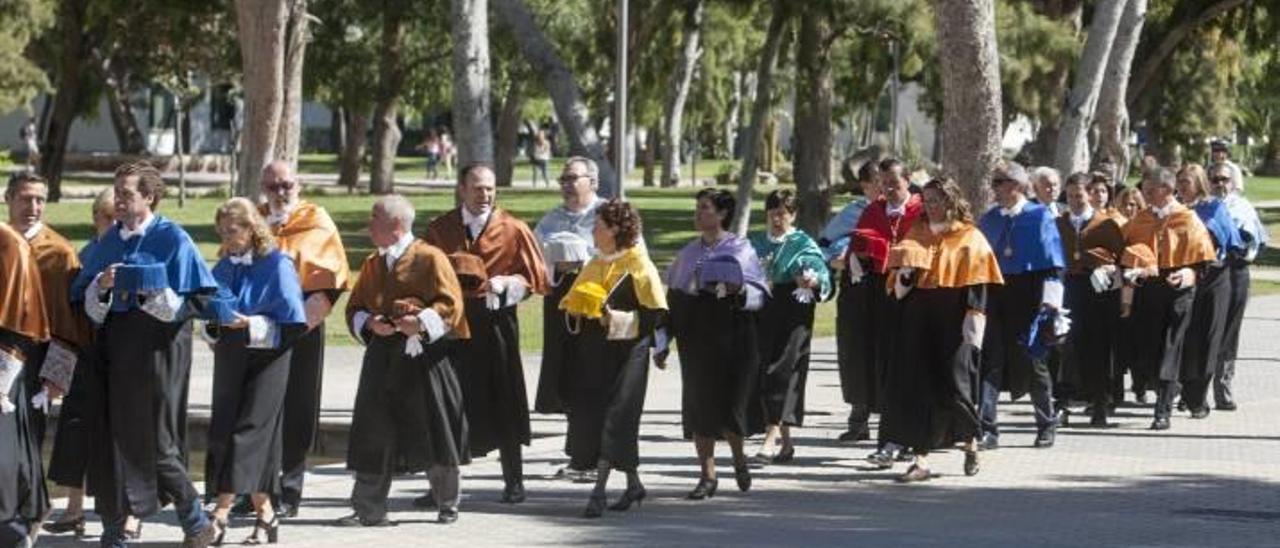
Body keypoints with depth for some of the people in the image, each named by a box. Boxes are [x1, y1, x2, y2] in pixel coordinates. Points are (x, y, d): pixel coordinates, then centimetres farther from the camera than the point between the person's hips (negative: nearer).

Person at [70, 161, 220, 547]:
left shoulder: (172, 239, -4)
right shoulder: (109, 242, 11)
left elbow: (195, 299, -7)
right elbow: (85, 301, 12)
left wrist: (148, 292, -19)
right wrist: (101, 286, -10)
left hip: (156, 351, -5)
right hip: (115, 348, 5)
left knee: (155, 441, -3)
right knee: (112, 438, 3)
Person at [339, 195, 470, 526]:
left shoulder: (430, 258, -4)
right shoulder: (372, 265, 14)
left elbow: (450, 303, -7)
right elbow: (354, 308, 15)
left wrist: (421, 322, -21)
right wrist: (370, 324, -5)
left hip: (423, 355, -5)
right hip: (382, 357, 5)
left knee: (434, 432, 1)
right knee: (374, 435, 0)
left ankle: (448, 504, 17)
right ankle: (368, 510, 4)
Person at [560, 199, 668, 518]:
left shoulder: (639, 266, -9)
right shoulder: (596, 265, 14)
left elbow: (655, 314, -14)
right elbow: (575, 301, 24)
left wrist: (618, 319, -22)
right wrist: (574, 310, 2)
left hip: (624, 353, -8)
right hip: (593, 354, 8)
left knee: (614, 419, -9)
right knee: (590, 417, 9)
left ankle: (599, 491, -11)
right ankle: (633, 484, 22)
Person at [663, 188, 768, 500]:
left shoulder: (740, 250, -1)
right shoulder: (688, 253, 11)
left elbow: (760, 295, -3)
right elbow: (672, 298, 13)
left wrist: (739, 290, -25)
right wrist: (663, 343, 10)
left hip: (732, 342, -4)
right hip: (696, 342, 4)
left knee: (727, 404, -5)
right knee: (699, 404, 1)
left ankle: (738, 457, 24)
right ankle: (708, 476, 9)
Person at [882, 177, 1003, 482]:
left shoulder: (969, 239, 1)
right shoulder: (917, 235, 14)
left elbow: (978, 285, -5)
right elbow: (900, 272, 18)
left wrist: (974, 322, -14)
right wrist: (902, 278, -6)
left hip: (953, 327, -4)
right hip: (918, 324, 4)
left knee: (952, 388, -4)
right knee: (916, 389, -3)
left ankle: (970, 441, 24)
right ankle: (921, 460, -1)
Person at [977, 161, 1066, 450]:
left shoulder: (1039, 216, -2)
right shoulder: (988, 220, 11)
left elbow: (1052, 263, -4)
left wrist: (1050, 301, -12)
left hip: (1028, 295, -3)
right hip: (994, 293, 4)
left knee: (1031, 360, 4)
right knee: (990, 360, -6)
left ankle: (1047, 425, 20)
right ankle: (987, 429, -9)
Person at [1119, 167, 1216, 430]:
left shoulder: (1188, 220, -2)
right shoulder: (1139, 221, 8)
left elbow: (1202, 258, -1)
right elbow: (1129, 260, 9)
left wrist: (1187, 273, -19)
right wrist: (1127, 293, -2)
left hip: (1176, 290, -4)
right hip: (1146, 289, 4)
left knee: (1169, 352, -4)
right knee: (1143, 353, 3)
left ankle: (1163, 412, 0)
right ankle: (1169, 389, 30)